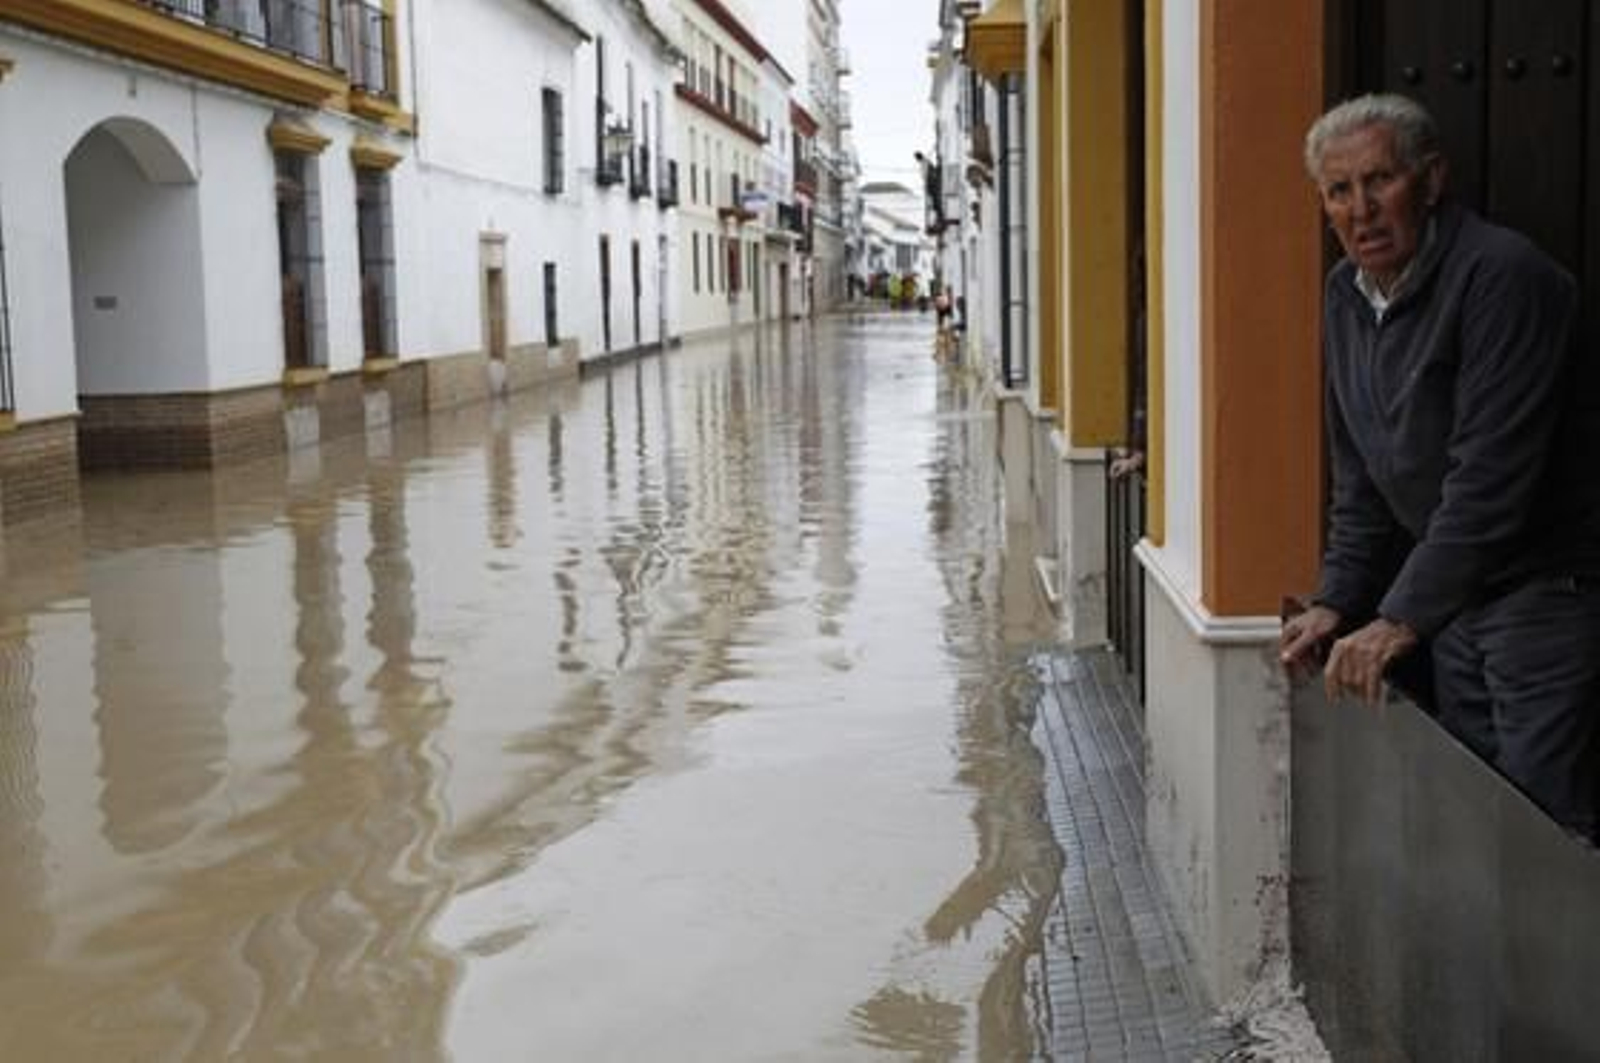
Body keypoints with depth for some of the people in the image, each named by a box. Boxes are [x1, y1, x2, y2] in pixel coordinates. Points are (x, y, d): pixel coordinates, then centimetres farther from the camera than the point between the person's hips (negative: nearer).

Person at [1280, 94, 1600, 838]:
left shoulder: (1502, 276, -19)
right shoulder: (1346, 295, 8)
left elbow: (1491, 478, -24)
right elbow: (1360, 481, 15)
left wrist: (1401, 619, -23)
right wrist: (1336, 602, 7)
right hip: (1457, 597, 8)